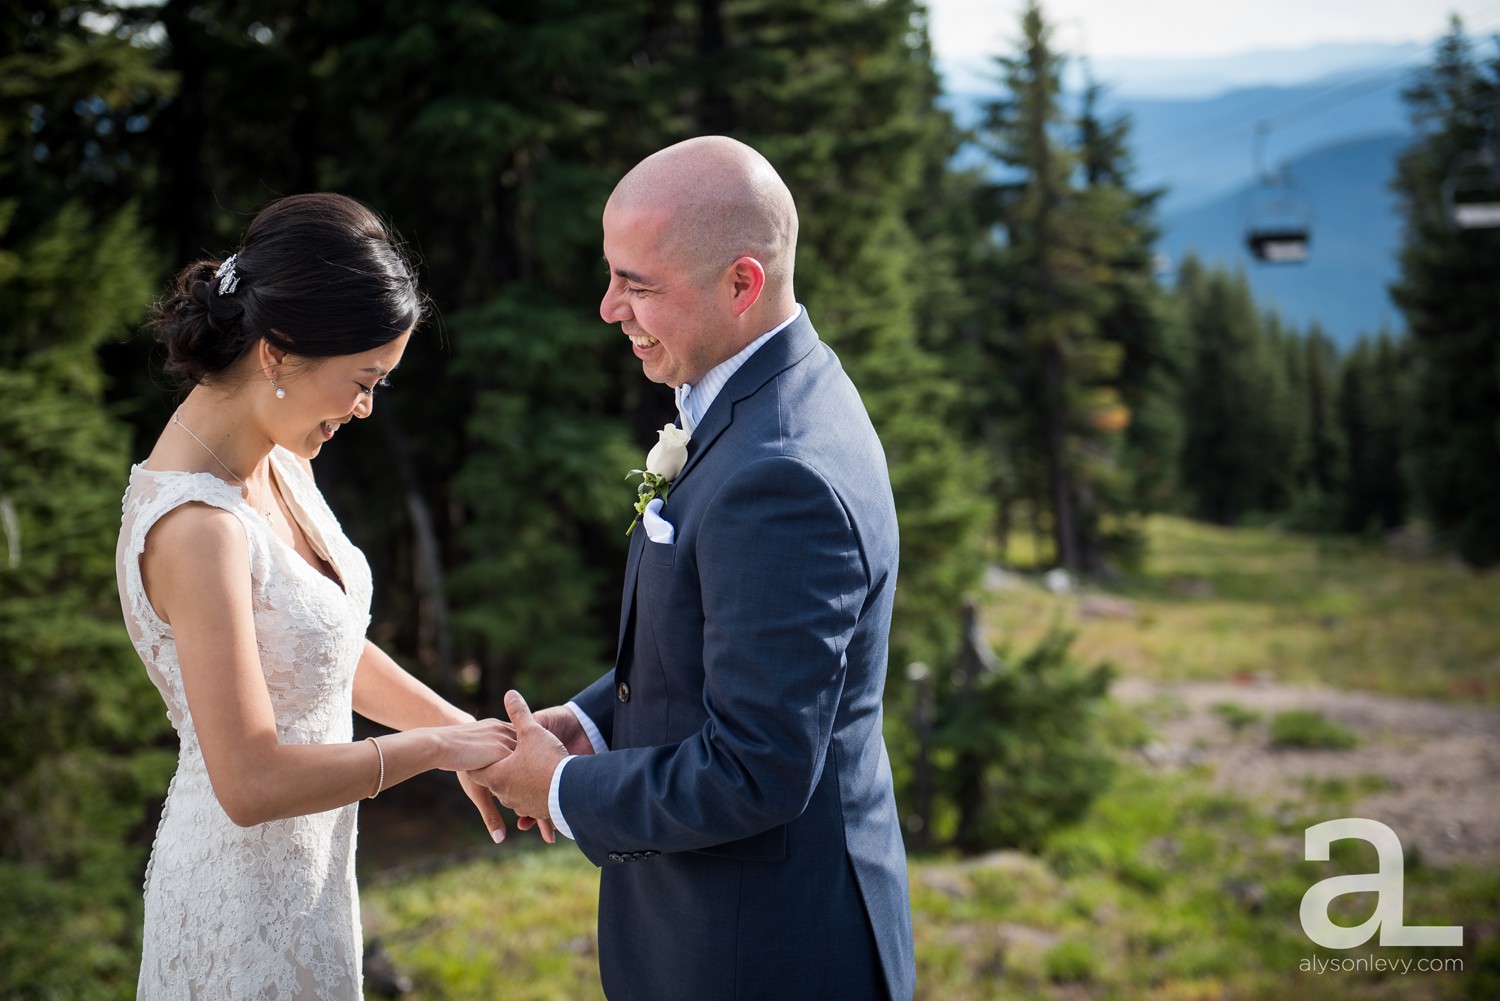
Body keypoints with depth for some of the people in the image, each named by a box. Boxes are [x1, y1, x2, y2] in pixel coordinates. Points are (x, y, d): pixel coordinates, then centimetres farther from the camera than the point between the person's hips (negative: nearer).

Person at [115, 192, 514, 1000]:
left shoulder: (272, 460, -1)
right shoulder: (196, 525, -28)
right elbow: (252, 782, -27)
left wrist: (468, 730, 2)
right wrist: (435, 746, -17)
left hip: (305, 864, 8)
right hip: (248, 888, -8)